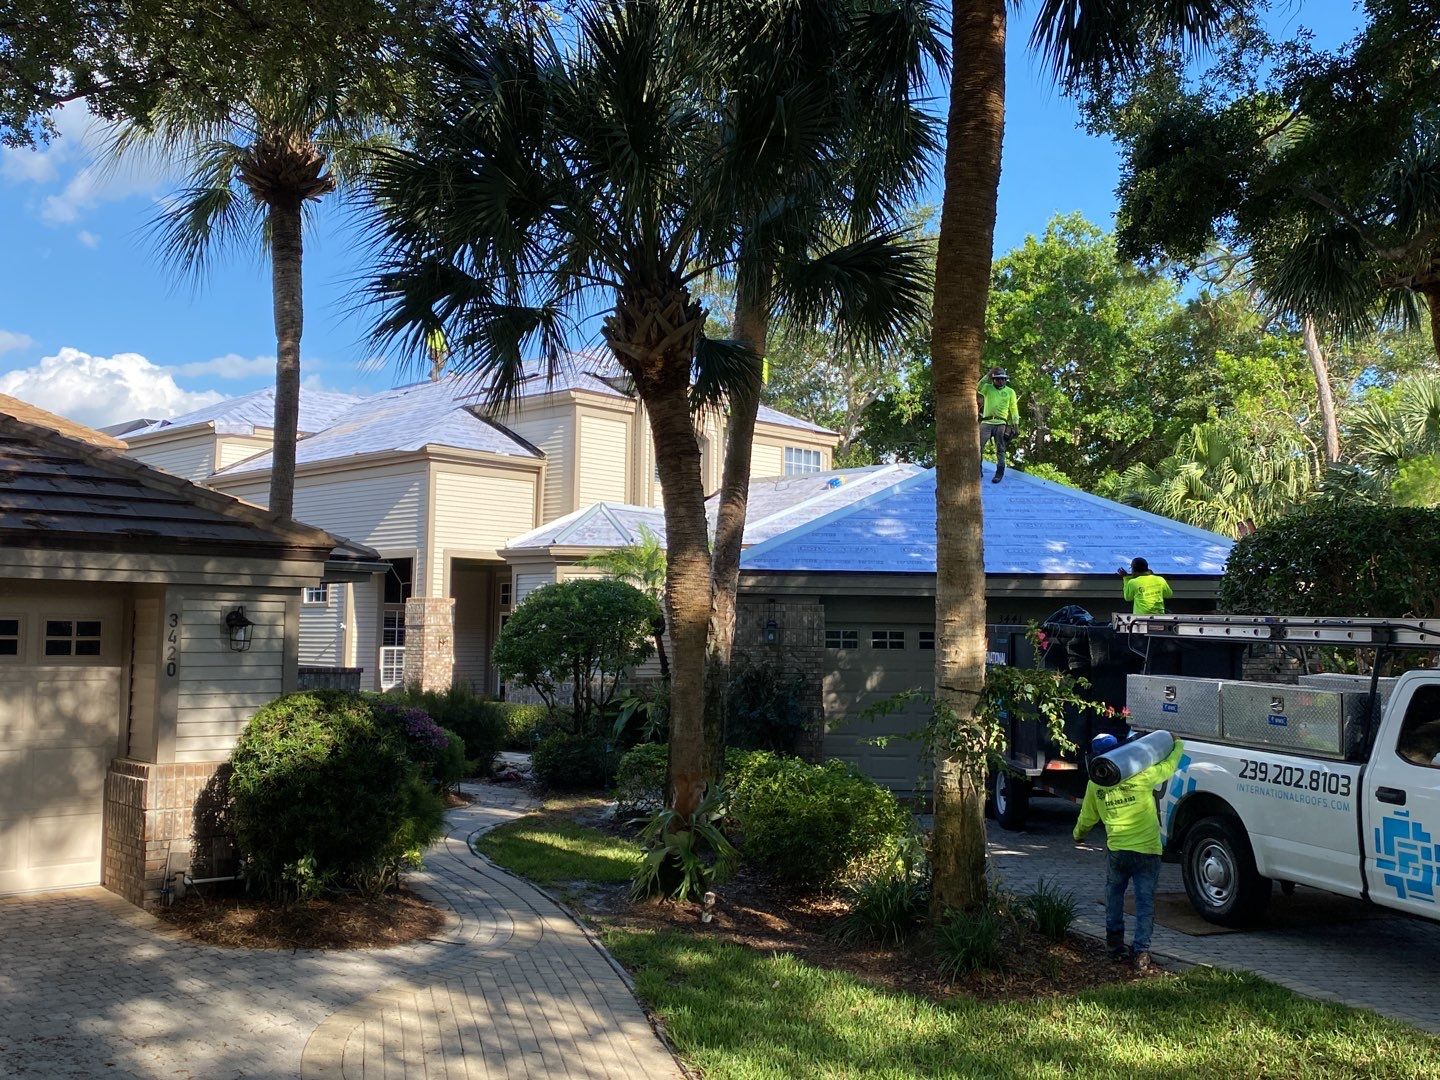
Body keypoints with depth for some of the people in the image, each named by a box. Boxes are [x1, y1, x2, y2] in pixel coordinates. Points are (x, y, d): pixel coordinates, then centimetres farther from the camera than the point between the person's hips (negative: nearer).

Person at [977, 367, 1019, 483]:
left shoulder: (1010, 392, 12)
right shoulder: (988, 388, 12)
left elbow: (1014, 409, 9)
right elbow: (978, 388, -10)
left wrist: (1016, 425, 1)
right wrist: (988, 376, -10)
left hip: (1001, 424, 0)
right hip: (986, 422, 0)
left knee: (1000, 449, 1)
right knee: (979, 446, -9)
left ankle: (1000, 472, 3)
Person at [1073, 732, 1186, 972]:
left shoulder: (1095, 785, 0)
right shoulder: (1140, 776, -8)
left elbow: (1087, 817, 14)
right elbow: (1168, 767, 6)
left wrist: (1078, 835, 35)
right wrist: (1178, 746, 26)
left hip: (1117, 851, 2)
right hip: (1147, 850, -2)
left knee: (1114, 895, 24)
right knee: (1145, 901, 5)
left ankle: (1114, 942, 30)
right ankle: (1141, 951, 1)